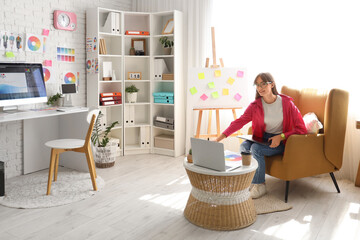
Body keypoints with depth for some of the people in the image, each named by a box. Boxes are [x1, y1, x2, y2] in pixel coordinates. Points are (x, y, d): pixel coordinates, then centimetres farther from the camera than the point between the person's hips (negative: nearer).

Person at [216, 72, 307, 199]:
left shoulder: (286, 103, -12)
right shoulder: (255, 105, -4)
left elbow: (301, 129, -9)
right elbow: (239, 122, -13)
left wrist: (281, 137, -21)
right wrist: (218, 139, -23)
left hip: (282, 142, -4)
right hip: (263, 138, 4)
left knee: (256, 148, -28)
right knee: (244, 146, -23)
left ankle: (259, 185, -11)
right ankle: (248, 181, -7)